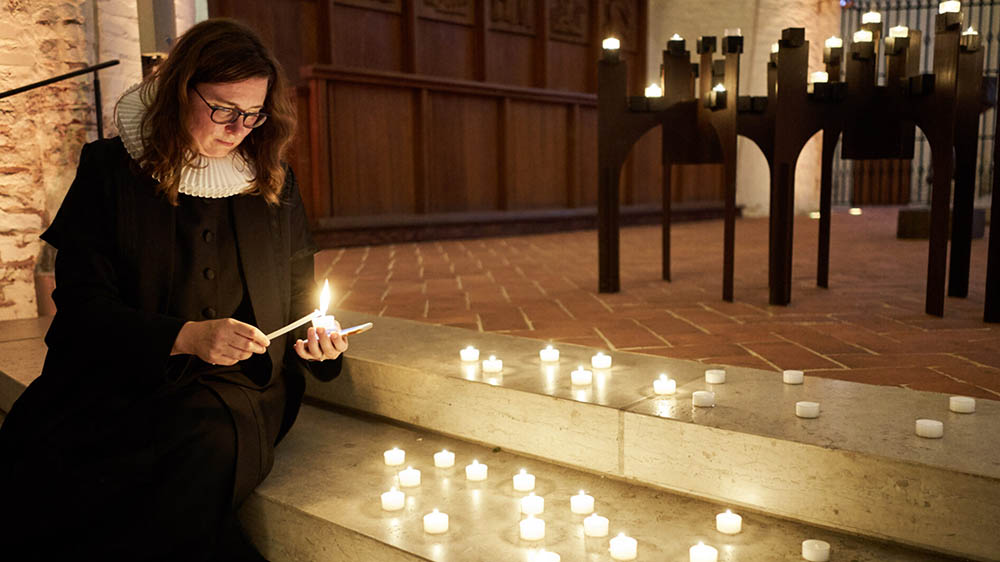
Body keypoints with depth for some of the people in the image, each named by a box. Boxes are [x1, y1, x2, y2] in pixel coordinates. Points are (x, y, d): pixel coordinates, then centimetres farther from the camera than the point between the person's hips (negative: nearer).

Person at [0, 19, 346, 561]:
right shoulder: (110, 169, 4)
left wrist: (319, 339, -4)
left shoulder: (274, 184, 12)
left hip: (237, 385, 2)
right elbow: (81, 305, -4)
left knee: (206, 448, -33)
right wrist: (185, 337, -19)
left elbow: (297, 297, 19)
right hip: (116, 384, -1)